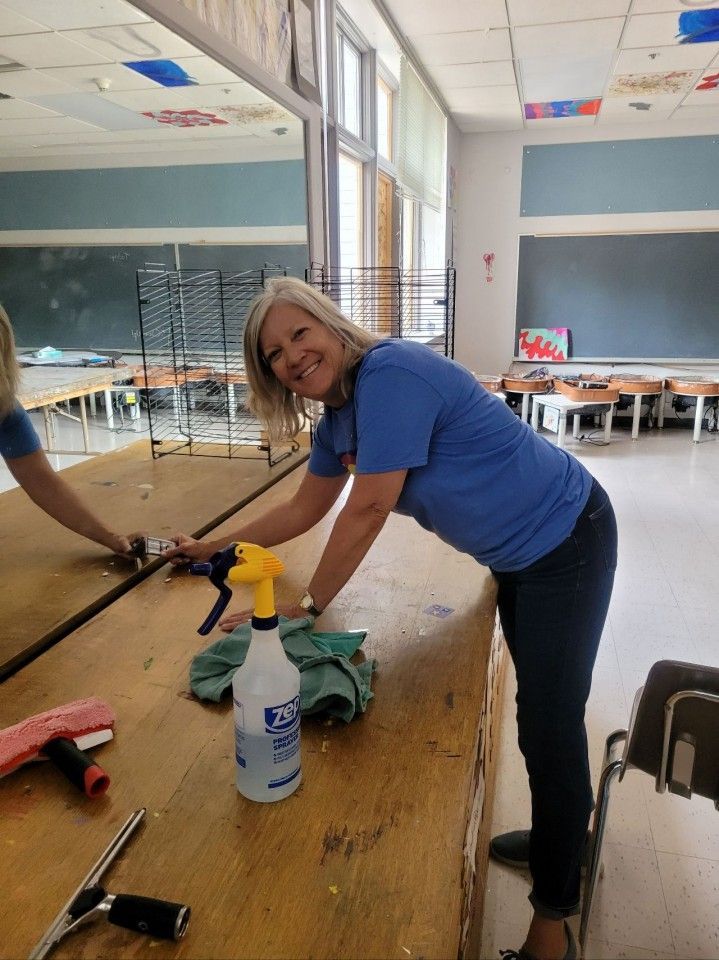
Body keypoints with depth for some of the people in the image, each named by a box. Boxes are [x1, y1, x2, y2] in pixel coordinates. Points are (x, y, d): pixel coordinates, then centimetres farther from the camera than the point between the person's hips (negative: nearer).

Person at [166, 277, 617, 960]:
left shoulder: (390, 373, -28)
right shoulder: (338, 417, 1)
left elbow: (367, 511, -28)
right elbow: (304, 510, 10)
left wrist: (308, 605, -17)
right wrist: (212, 550, 12)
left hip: (566, 540, -9)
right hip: (515, 555, 9)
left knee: (550, 728, -3)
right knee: (538, 705, 23)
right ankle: (559, 834, 46)